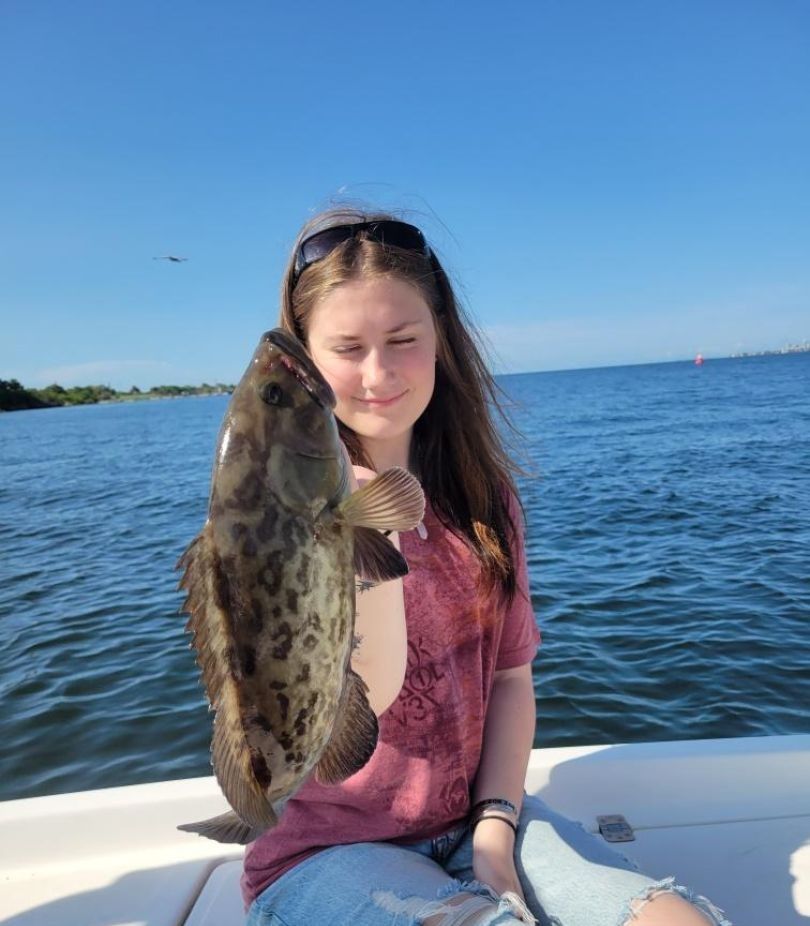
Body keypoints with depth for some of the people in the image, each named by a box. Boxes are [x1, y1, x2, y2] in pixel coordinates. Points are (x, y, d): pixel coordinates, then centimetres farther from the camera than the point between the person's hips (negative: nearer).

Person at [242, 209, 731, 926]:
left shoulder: (481, 492, 1)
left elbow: (510, 676, 3)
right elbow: (368, 695, -21)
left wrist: (496, 825, -7)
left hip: (475, 819, 4)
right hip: (326, 851, -3)